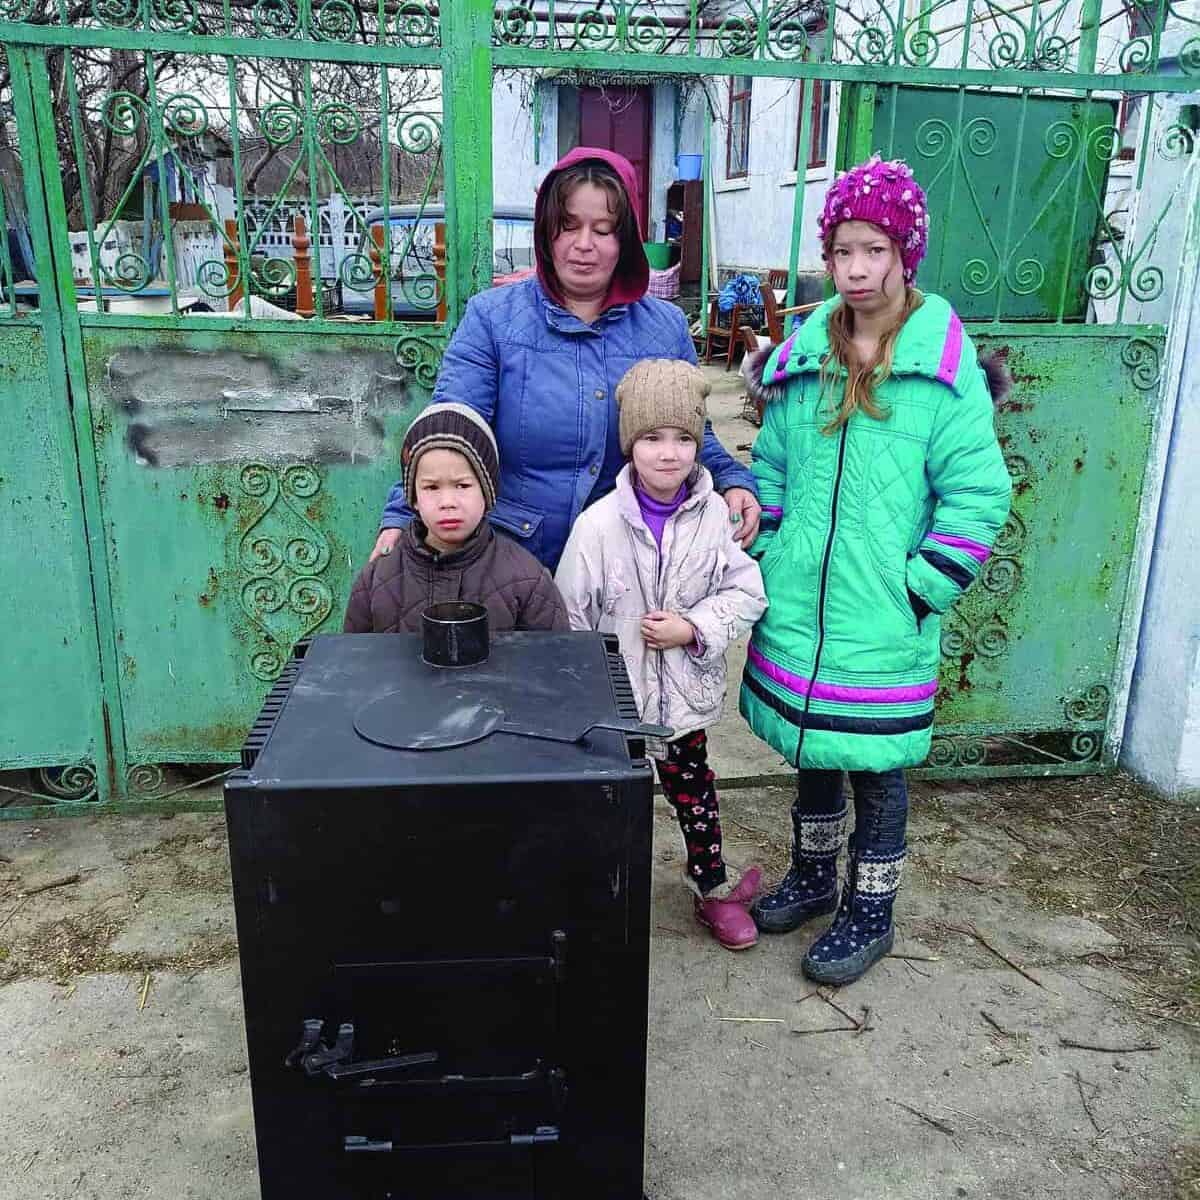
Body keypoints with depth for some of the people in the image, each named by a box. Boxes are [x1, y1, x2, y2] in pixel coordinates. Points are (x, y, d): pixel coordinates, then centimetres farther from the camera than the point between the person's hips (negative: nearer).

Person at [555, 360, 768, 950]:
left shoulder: (712, 514, -9)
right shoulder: (599, 523, -16)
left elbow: (746, 592, -4)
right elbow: (569, 619, -10)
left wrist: (693, 629, -18)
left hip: (686, 691, 2)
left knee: (692, 785, 21)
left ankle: (713, 885, 40)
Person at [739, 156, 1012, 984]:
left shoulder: (948, 370, -8)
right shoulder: (803, 359, 5)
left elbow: (979, 495, -10)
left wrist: (918, 592, -13)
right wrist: (764, 564, 6)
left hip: (884, 626, -4)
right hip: (797, 608, 4)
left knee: (878, 767, 9)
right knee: (811, 752, 19)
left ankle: (871, 913, 30)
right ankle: (813, 877, 42)